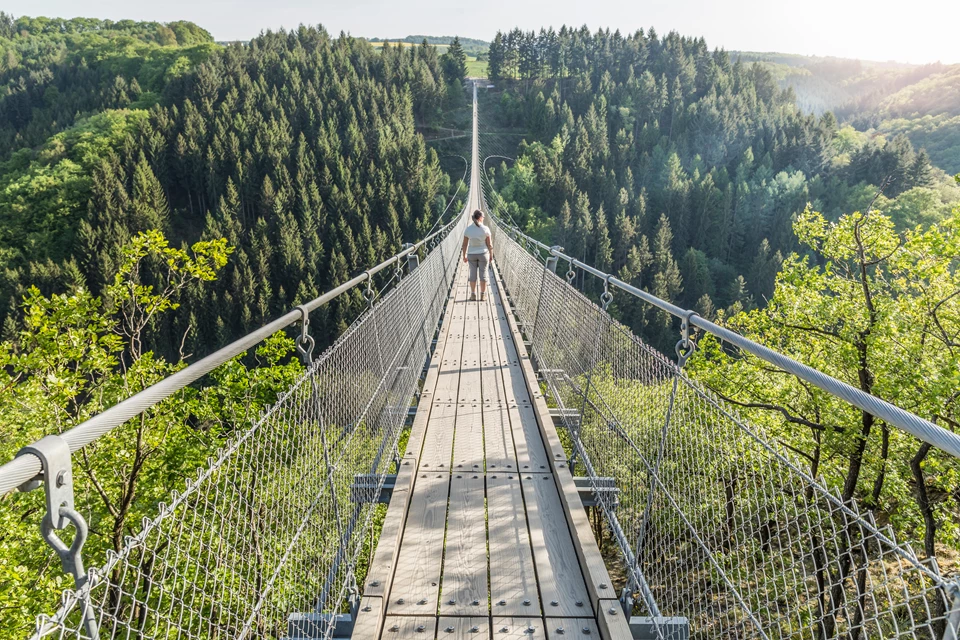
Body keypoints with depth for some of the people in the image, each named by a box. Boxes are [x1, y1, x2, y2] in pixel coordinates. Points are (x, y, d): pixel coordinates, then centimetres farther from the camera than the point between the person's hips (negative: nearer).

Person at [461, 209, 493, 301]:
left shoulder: (468, 229, -9)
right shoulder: (485, 229, -14)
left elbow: (464, 244, -5)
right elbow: (489, 244, -9)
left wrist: (464, 256, 6)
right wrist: (491, 255, 5)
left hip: (472, 254, 2)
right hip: (483, 254, -2)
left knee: (473, 275, 10)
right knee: (483, 275, 7)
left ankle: (473, 295, 11)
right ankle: (483, 295, 10)